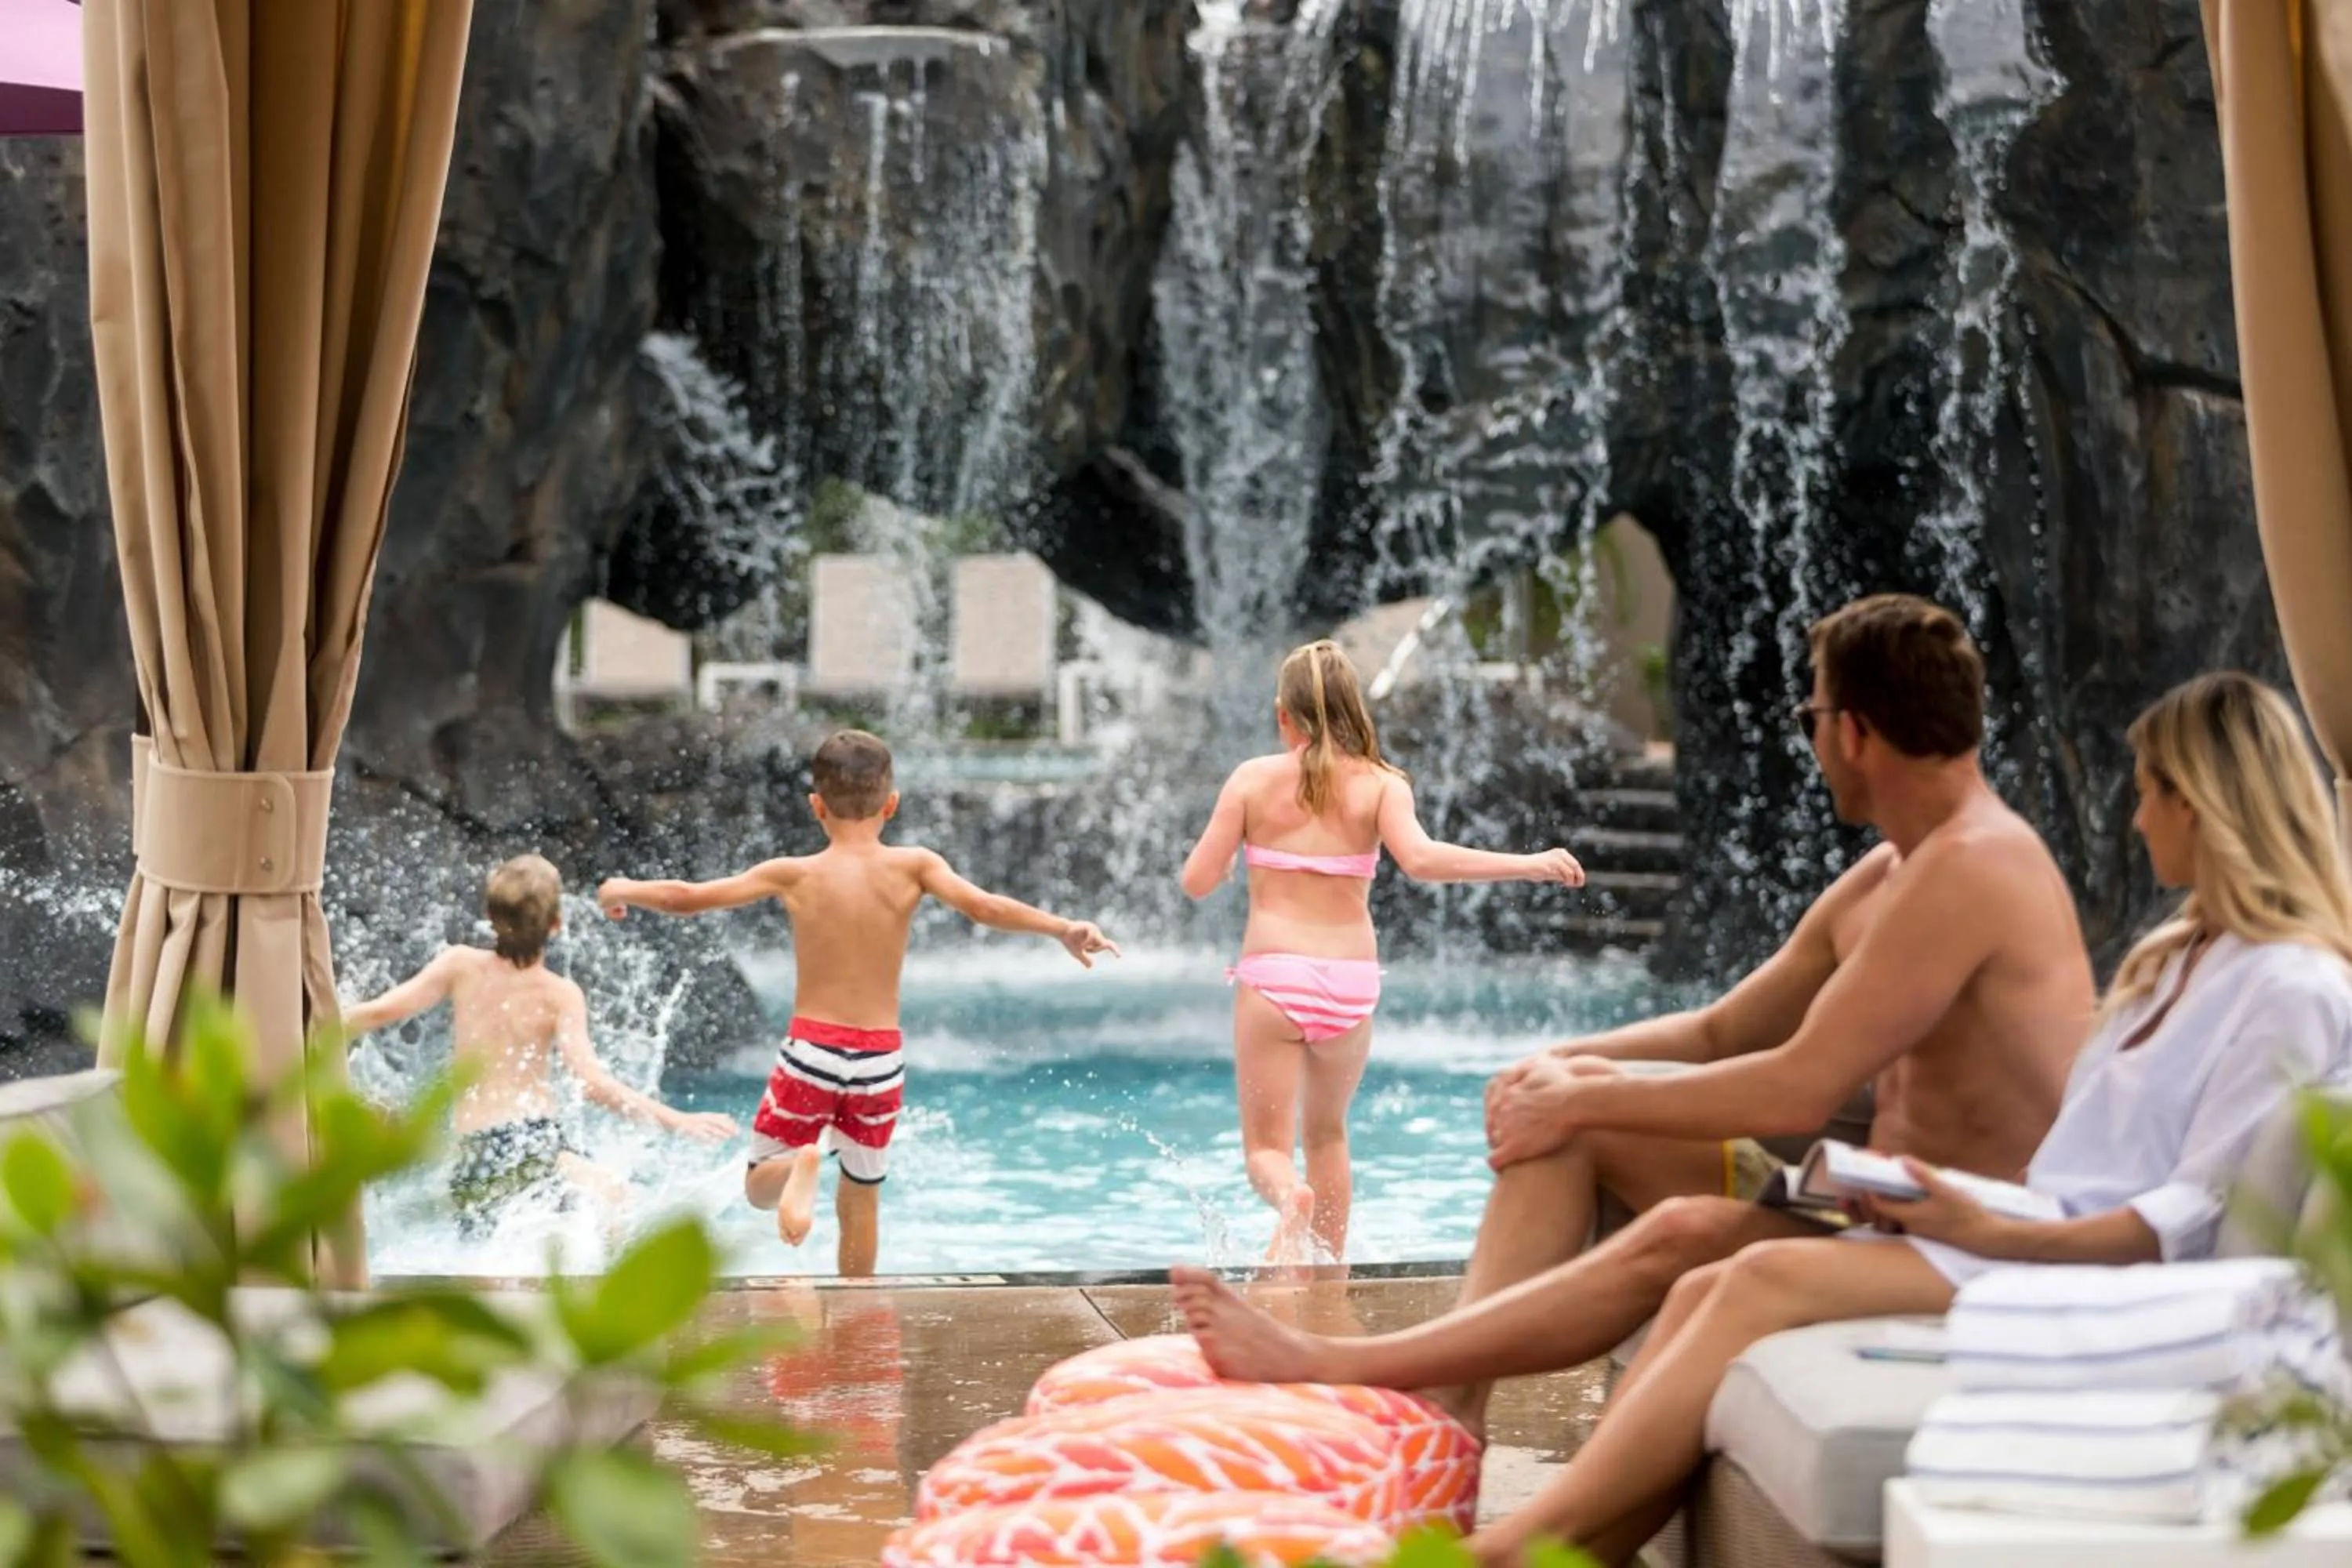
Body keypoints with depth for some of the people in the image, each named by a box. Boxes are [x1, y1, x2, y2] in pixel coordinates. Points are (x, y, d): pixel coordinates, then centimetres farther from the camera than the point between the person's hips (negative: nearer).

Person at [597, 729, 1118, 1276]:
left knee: (760, 1186, 10)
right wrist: (1061, 928, -14)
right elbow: (983, 906, -16)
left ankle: (802, 1165, -23)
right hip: (880, 1057, 2)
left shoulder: (794, 874, -3)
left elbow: (685, 897, 1)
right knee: (861, 1200, 18)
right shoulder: (913, 866, -3)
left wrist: (624, 890, 17)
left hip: (811, 1049, -1)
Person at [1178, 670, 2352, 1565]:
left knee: (1771, 1278, -27)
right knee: (1708, 1290, -14)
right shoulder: (2175, 957, 24)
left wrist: (1989, 1232, -23)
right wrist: (1948, 1198, 6)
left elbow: (2198, 1217, -15)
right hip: (2026, 1239, 9)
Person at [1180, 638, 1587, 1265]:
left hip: (1272, 975, -2)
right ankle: (1333, 1269, 26)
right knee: (1327, 1131, 24)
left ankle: (1290, 1197, -31)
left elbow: (1198, 881, 0)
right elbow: (1420, 859, -18)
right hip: (1350, 982, 2)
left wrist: (1235, 854, 23)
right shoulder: (1380, 783, 0)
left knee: (1267, 1146, 2)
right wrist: (1529, 865, -14)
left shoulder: (1253, 779, 1)